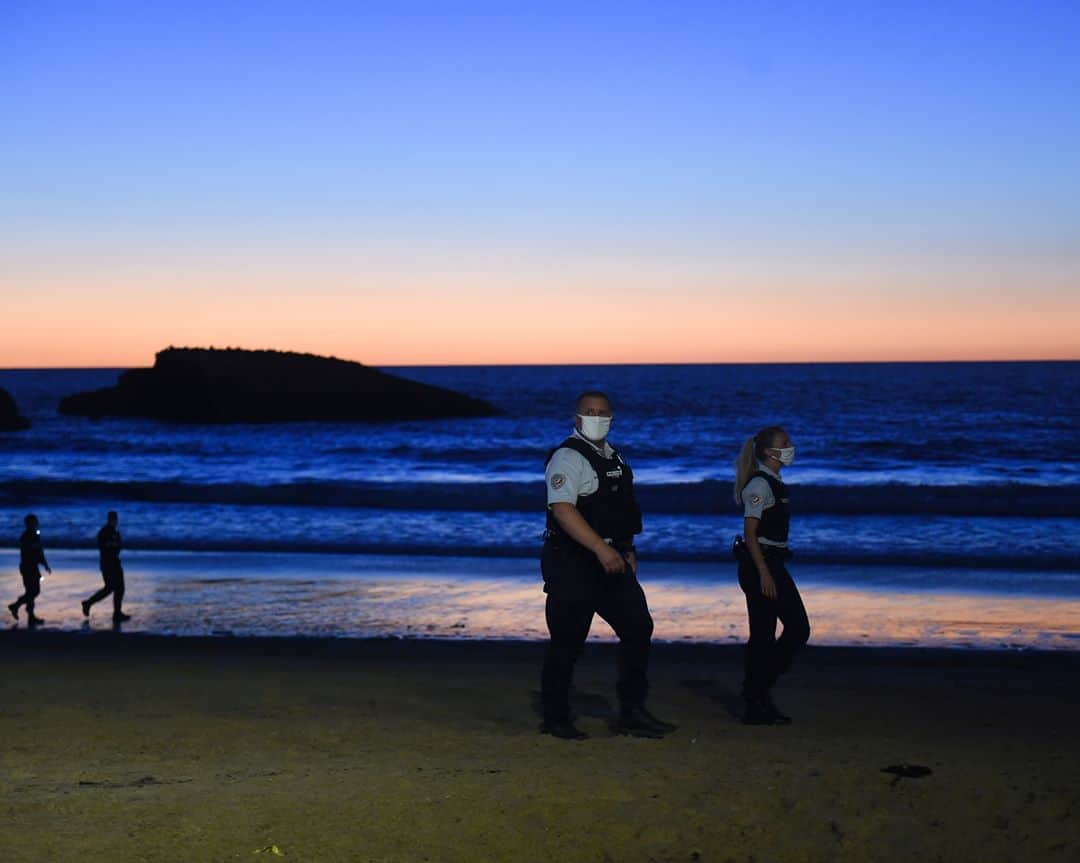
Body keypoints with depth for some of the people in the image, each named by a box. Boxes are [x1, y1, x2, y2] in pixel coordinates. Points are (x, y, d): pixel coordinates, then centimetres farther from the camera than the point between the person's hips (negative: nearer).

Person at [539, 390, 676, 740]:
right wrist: (602, 549, -32)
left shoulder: (612, 457, 17)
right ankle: (555, 718, 12)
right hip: (572, 565, -9)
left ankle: (632, 714, 9)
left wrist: (627, 550, 19)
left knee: (638, 628, 3)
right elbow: (562, 509, -25)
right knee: (567, 642, -2)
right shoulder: (568, 457, -12)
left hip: (610, 562, 9)